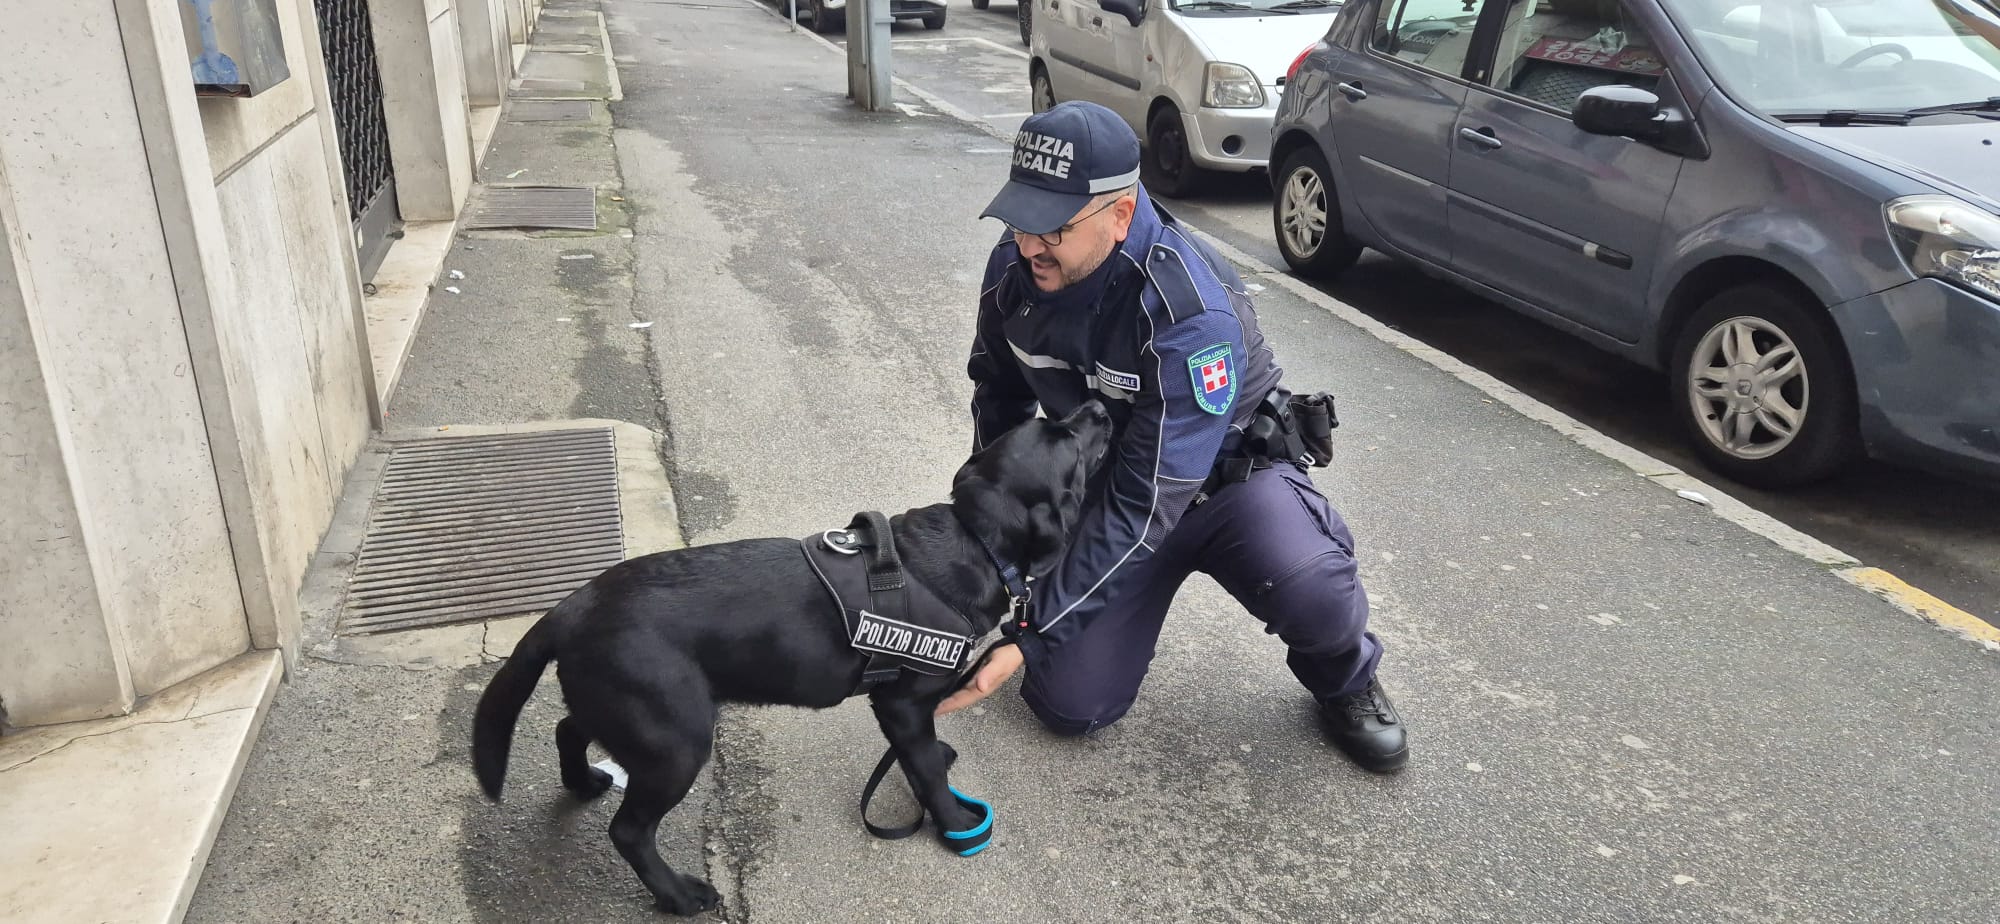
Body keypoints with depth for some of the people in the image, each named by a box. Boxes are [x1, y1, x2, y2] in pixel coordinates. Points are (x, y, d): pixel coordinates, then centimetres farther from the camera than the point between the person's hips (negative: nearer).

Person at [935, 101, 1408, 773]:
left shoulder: (1192, 315, -36)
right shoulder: (1014, 268, -17)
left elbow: (1146, 504, -36)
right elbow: (999, 397, 4)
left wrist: (1030, 640, -36)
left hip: (1226, 474, -4)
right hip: (1104, 481, 5)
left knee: (1315, 598, -36)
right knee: (1070, 705, -4)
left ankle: (1343, 682, 2)